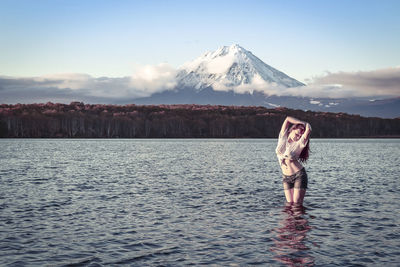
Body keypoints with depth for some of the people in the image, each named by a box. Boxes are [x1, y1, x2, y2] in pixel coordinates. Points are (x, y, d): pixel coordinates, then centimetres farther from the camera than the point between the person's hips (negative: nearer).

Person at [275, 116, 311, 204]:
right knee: (290, 203, 3)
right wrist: (301, 123, 2)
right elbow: (287, 119, 0)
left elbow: (308, 130, -22)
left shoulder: (299, 144, -8)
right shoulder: (282, 138, 2)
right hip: (286, 177, 4)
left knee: (297, 204, -5)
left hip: (299, 175, -4)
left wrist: (306, 124, -1)